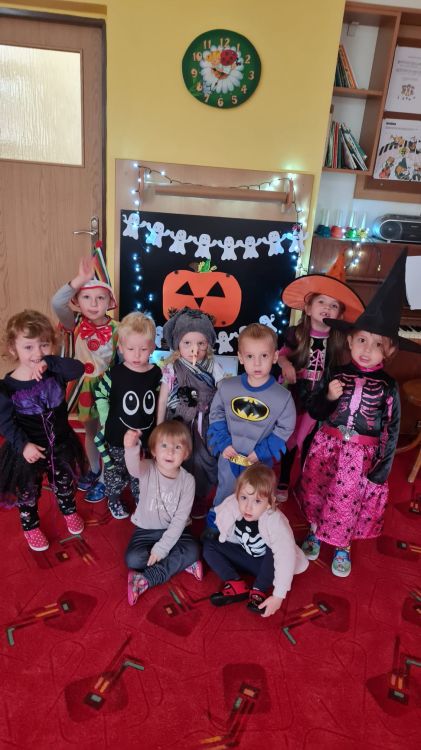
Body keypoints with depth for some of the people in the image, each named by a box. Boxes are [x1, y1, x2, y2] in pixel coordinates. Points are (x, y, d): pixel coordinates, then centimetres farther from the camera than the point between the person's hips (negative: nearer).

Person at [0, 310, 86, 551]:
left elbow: (78, 369, -33)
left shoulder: (55, 372, -15)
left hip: (61, 444, 3)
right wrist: (24, 445, -24)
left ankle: (69, 511, 56)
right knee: (29, 492, 20)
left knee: (65, 484, 27)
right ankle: (31, 526, 47)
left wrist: (49, 362, -43)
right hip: (29, 450, -2)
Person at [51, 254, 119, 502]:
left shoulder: (116, 330, -15)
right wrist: (80, 280, -37)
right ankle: (93, 470, 46)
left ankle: (104, 479, 31)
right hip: (84, 387, 3)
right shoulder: (75, 325, -9)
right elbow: (57, 303, -27)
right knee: (90, 432, 23)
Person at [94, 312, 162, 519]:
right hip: (117, 439, -2)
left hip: (146, 438, 2)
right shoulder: (114, 374, -17)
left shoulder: (156, 374, -9)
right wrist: (106, 421, -3)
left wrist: (157, 430, 2)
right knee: (115, 473, 19)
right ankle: (113, 500, 46)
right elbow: (100, 395, -2)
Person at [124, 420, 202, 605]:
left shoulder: (187, 480, -14)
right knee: (133, 559, -25)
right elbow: (134, 468, -44)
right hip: (146, 529, 0)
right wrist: (131, 448, -67)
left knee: (192, 551, -25)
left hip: (173, 530, 1)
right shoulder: (148, 469, -17)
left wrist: (162, 548, -21)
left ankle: (146, 579, -15)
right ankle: (179, 563, -7)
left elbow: (180, 519, -14)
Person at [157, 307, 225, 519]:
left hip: (204, 425, 1)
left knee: (203, 461, 14)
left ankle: (199, 496, 40)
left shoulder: (214, 368, -9)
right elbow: (163, 400, -3)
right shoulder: (171, 369, -11)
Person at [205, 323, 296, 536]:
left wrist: (261, 452, -15)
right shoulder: (226, 387, -13)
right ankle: (213, 526, 49)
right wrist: (223, 443, -11)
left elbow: (284, 428, -10)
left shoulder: (282, 397, -18)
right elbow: (216, 415, -1)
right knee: (224, 496, 24)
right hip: (229, 458, 1)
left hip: (260, 462, -1)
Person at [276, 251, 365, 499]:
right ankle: (283, 481, 32)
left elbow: (339, 369, 1)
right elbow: (283, 354, 0)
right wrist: (286, 364, -20)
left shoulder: (338, 340, -8)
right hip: (294, 394, -1)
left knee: (309, 442, 16)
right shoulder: (296, 333, -11)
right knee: (289, 440, 12)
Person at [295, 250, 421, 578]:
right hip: (327, 447, 2)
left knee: (348, 502, 11)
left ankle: (342, 547, 37)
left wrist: (382, 468, -7)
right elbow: (315, 412, 1)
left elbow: (392, 430, -4)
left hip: (362, 455, -1)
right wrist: (328, 397, -19)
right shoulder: (337, 375, -6)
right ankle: (315, 532, 42)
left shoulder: (388, 386, -9)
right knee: (317, 494, 14)